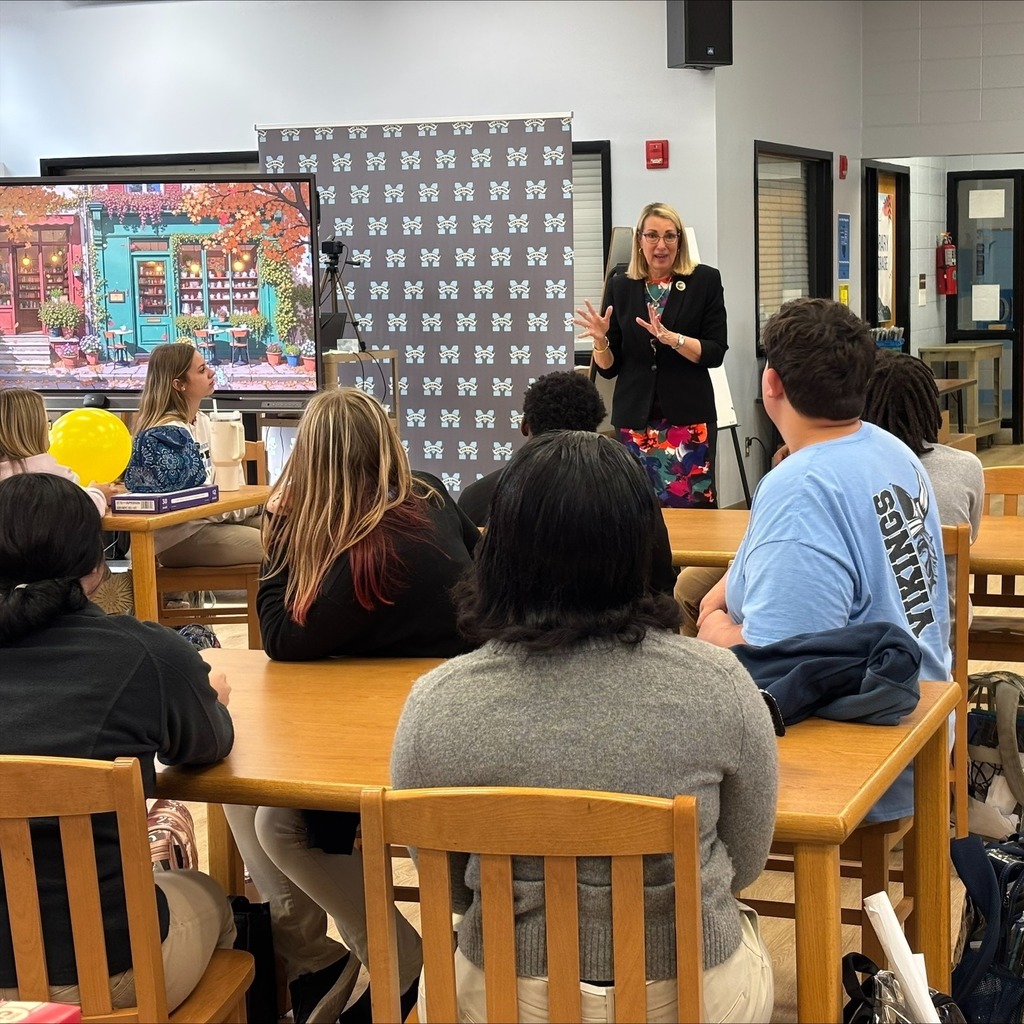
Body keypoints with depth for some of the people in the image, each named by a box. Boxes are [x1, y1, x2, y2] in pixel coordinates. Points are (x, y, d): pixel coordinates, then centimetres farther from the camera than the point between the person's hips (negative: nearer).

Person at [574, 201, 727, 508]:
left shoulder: (705, 281, 1)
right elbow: (608, 367, 10)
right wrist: (600, 339, -10)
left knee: (694, 506, -6)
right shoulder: (621, 286, 8)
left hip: (688, 417, -2)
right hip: (635, 419, 2)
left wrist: (670, 338, -19)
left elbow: (715, 353, -5)